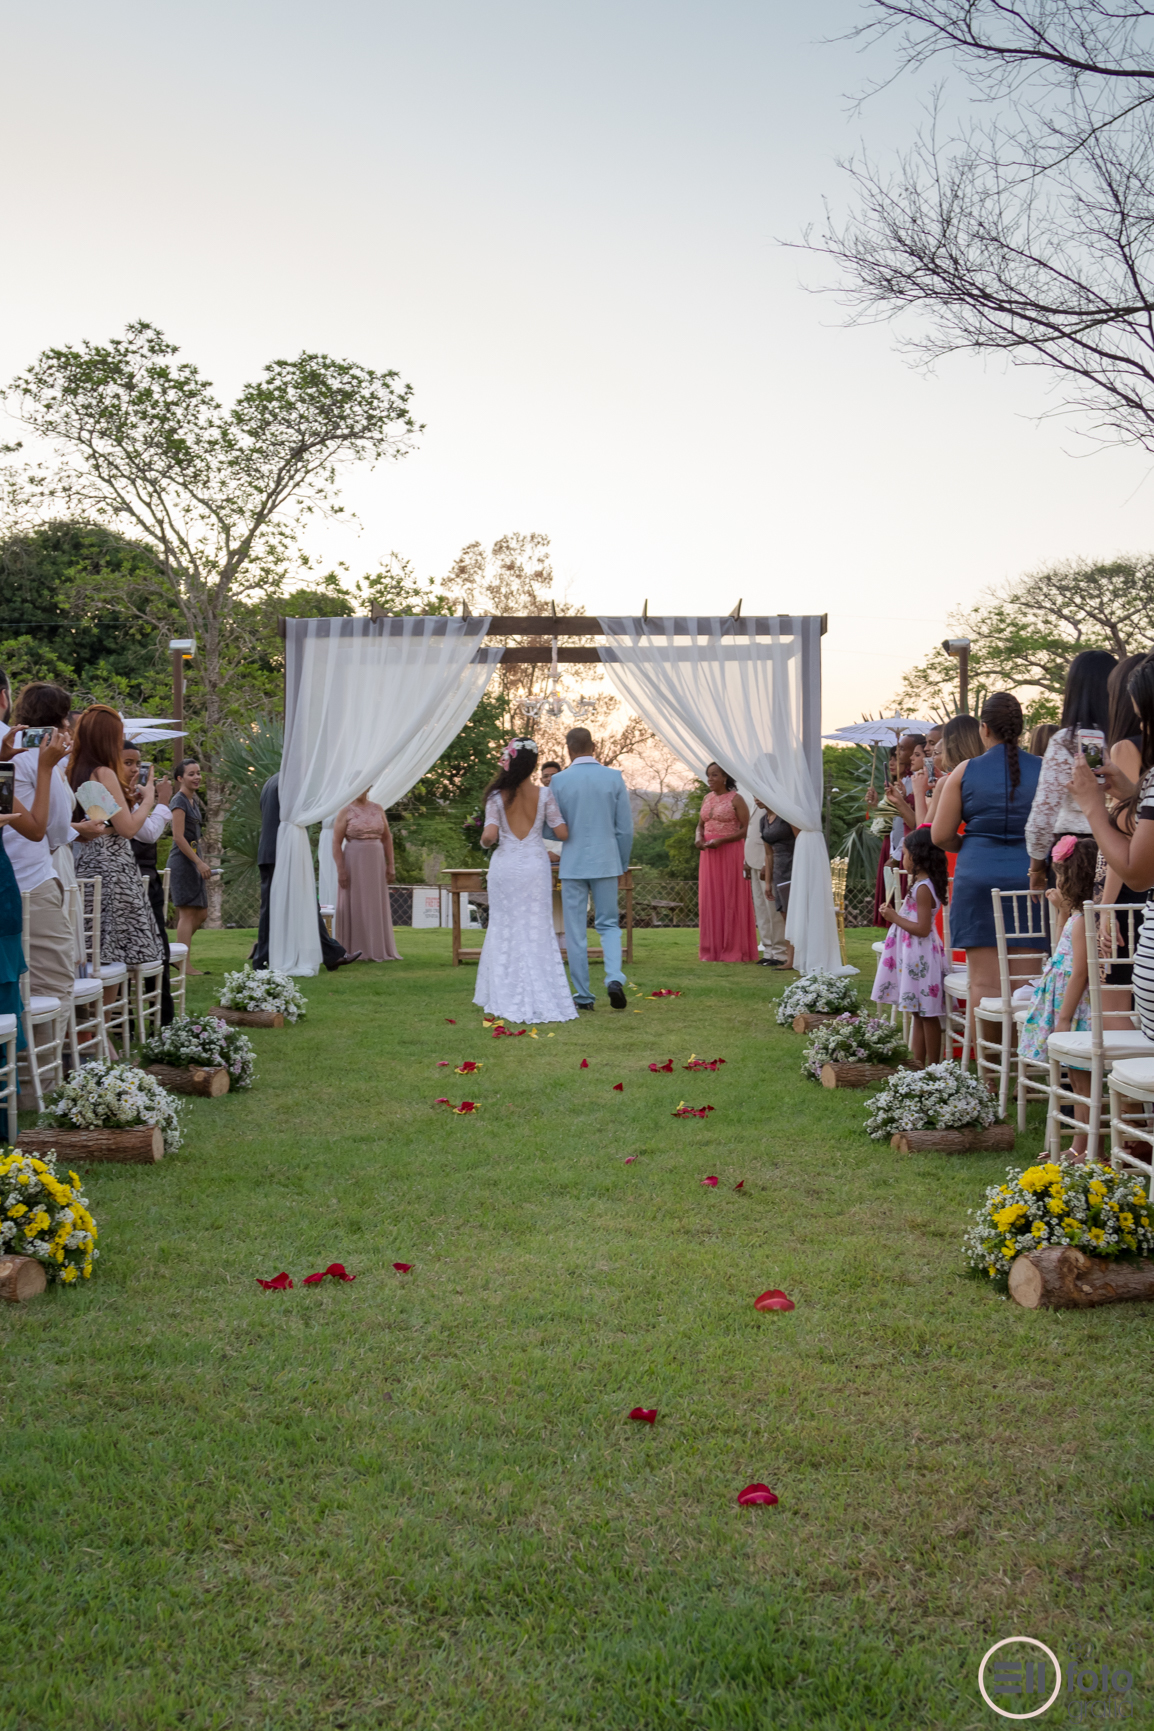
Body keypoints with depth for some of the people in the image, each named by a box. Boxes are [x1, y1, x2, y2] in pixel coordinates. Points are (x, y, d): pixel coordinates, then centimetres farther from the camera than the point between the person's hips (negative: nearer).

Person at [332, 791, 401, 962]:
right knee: (354, 907, -1)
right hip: (354, 863, -4)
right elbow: (336, 842, -7)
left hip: (376, 864, 4)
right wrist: (340, 870, -14)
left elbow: (387, 838, 10)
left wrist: (390, 865, 4)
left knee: (377, 907, 6)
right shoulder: (346, 812, -3)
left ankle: (377, 950, 14)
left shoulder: (378, 810, 8)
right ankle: (354, 951, 4)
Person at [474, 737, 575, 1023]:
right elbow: (562, 833, -5)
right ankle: (540, 997, 5)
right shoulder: (544, 794, -5)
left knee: (505, 928, 10)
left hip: (505, 867, 0)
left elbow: (489, 836, -13)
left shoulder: (497, 797, -6)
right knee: (537, 930, 6)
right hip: (535, 866, 0)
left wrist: (485, 841, 10)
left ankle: (506, 999, 13)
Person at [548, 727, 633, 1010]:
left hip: (573, 864, -1)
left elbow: (552, 829, 0)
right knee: (609, 925, 13)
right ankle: (614, 977, -10)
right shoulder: (614, 777, -2)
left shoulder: (558, 781, -6)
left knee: (576, 932, 7)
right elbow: (625, 827, 1)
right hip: (606, 862, 1)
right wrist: (622, 866, 12)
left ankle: (583, 995, 11)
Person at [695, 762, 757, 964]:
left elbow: (746, 829, -9)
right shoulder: (707, 799, 13)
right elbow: (700, 825, 19)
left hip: (730, 854, -6)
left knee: (731, 900, -3)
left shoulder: (736, 799, -5)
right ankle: (713, 949, 9)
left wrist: (721, 841, -19)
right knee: (710, 900, 4)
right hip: (709, 856, 6)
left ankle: (734, 950, 2)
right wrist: (698, 838, -4)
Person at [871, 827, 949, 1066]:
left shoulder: (923, 888, -19)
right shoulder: (921, 883, 11)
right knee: (919, 1014, 14)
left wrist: (895, 918, -17)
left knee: (927, 1015, -2)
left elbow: (922, 929, -24)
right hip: (913, 956, 11)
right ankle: (919, 1063, 20)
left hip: (920, 956, -11)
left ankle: (932, 1066, 4)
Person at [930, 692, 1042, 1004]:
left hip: (977, 876, -1)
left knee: (984, 982, 0)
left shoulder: (965, 771, 0)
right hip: (1028, 877, 1)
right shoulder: (1043, 771, 3)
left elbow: (940, 836, 1)